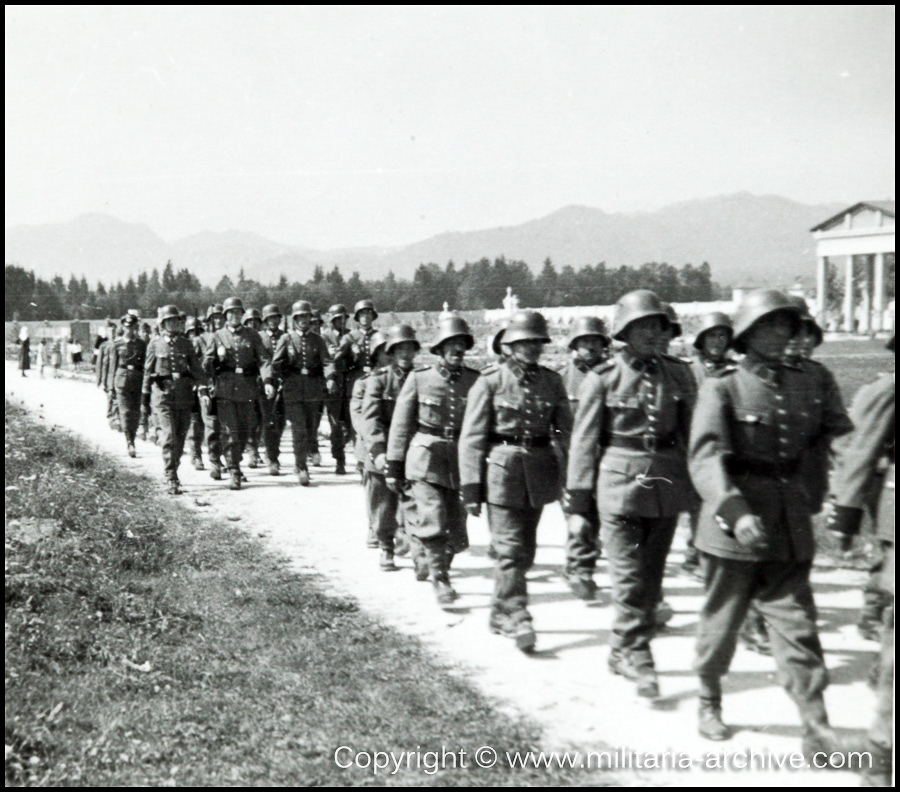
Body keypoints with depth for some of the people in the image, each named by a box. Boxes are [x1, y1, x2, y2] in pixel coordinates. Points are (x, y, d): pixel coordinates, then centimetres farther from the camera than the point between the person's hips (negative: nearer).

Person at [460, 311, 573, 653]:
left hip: (539, 472, 5)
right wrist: (471, 485, -8)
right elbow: (472, 436, -4)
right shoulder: (491, 380, -4)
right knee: (510, 548, -9)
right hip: (502, 470, -5)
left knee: (525, 549, 12)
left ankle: (499, 613, 27)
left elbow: (566, 431, 9)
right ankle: (516, 618, -4)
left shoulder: (552, 381, 7)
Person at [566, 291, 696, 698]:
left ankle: (621, 652, 27)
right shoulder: (603, 378, -3)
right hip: (619, 483, -4)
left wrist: (699, 491, 12)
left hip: (667, 485, 4)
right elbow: (583, 442, -1)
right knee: (629, 578, -5)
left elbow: (692, 434, 13)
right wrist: (578, 503, -2)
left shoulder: (678, 374, 6)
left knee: (651, 577, 11)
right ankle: (640, 663, 4)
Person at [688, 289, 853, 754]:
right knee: (721, 621, 11)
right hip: (733, 526, -3)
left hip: (791, 528, 4)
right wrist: (735, 510, -34)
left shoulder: (800, 384, 9)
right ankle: (709, 703, 33)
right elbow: (705, 458, -20)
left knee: (796, 624, 1)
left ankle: (816, 728, 5)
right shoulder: (721, 389, -8)